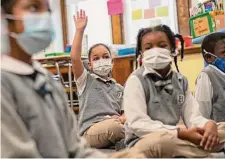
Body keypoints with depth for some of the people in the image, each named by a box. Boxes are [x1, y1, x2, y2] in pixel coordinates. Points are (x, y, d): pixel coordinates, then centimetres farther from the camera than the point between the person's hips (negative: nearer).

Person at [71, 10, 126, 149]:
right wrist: (80, 30, -4)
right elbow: (75, 58, -2)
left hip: (115, 128, 3)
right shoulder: (86, 80, 14)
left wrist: (121, 119, -6)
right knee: (113, 125, -37)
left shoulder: (119, 88, 26)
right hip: (90, 131, -3)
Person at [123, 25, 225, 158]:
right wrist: (182, 133, -28)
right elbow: (138, 124, -19)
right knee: (161, 140, -38)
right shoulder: (136, 80, -9)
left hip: (174, 140, 5)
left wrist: (208, 124, -23)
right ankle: (206, 149, -22)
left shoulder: (181, 81, 8)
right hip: (143, 143, -5)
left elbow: (193, 116, 2)